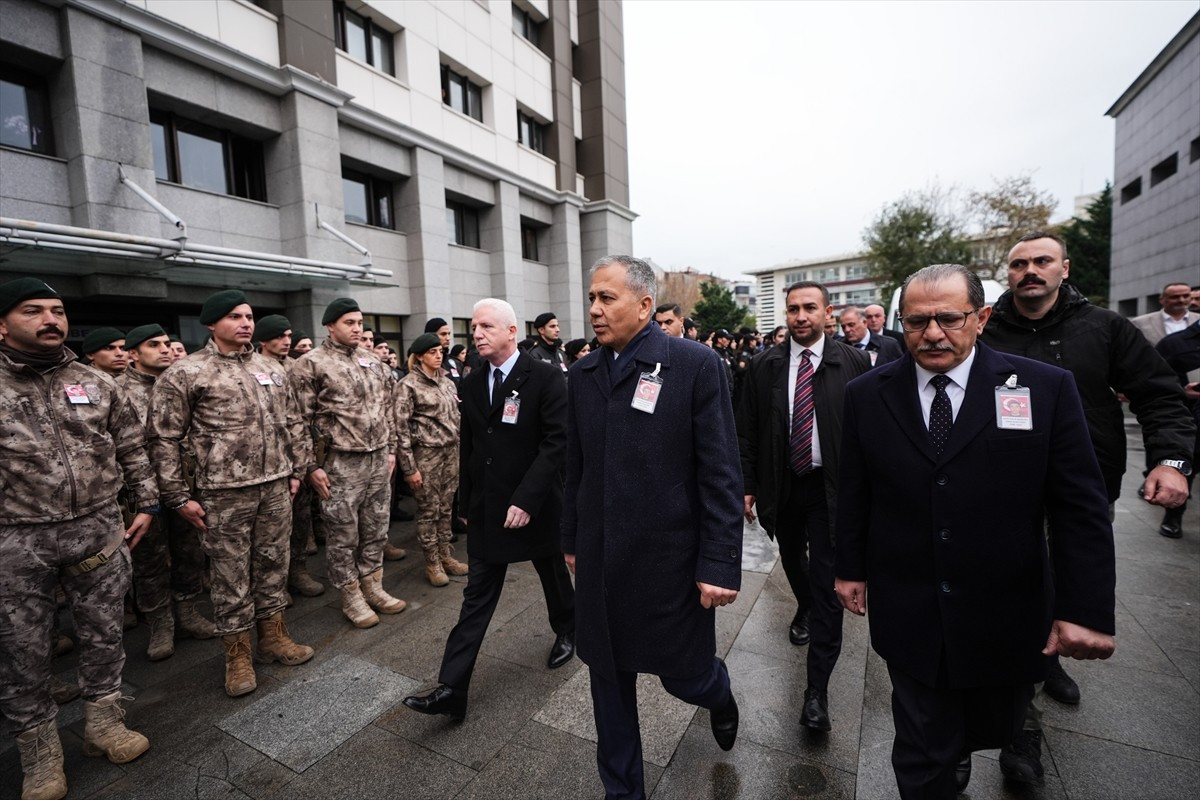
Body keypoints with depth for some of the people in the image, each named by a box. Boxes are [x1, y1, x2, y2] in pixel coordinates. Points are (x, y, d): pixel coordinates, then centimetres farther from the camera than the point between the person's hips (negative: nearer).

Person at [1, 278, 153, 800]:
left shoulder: (96, 384, 4)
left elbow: (132, 449, 10)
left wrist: (146, 504, 6)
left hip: (100, 530, 2)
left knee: (104, 634, 13)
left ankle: (103, 724, 33)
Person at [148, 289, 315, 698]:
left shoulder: (271, 368, 10)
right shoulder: (184, 374, -5)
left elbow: (292, 423, 15)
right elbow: (164, 438, -5)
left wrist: (297, 470, 12)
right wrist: (179, 496, -6)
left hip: (275, 486, 5)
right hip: (223, 493, -4)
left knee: (273, 564, 15)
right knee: (231, 574, 7)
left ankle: (273, 636, 32)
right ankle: (237, 653, 25)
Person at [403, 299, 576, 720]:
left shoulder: (545, 377, -13)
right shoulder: (471, 383, 4)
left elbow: (557, 441, -18)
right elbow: (468, 447, 11)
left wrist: (527, 499, -22)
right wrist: (467, 502, 12)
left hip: (535, 505, -3)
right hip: (487, 508, 4)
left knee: (554, 574, 19)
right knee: (477, 596, 7)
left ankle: (566, 631, 47)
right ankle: (452, 688, 13)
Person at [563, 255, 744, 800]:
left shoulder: (697, 365, -11)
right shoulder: (583, 373, 4)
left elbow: (721, 476, -12)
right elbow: (576, 468, 10)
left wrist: (720, 564, -13)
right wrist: (572, 540, 14)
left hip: (670, 559, -4)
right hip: (599, 561, 4)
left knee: (684, 674, 14)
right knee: (609, 682, 16)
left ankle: (718, 693, 52)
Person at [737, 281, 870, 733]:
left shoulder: (854, 363, -6)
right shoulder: (764, 366, -2)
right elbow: (746, 430, 1)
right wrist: (747, 485, -1)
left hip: (831, 487, -2)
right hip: (781, 485, 3)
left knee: (828, 582, -1)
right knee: (792, 561, 23)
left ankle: (818, 687, 11)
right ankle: (804, 607, 56)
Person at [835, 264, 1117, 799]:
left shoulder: (1046, 388, -7)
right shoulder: (867, 395, -5)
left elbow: (1080, 508, -6)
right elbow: (854, 494, 1)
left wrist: (1087, 609, -8)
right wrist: (850, 568, 6)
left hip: (1005, 616, 1)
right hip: (908, 613, -1)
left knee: (993, 729, 26)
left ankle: (956, 752, 57)